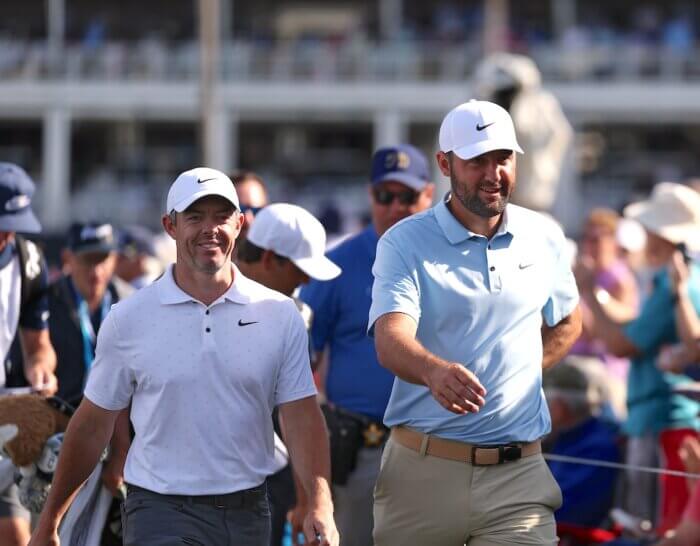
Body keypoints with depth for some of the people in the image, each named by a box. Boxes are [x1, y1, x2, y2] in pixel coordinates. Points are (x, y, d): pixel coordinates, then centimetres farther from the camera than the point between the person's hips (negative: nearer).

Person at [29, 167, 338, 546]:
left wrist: (321, 507, -14)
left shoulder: (280, 315, 4)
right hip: (161, 512, -2)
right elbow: (93, 425, 6)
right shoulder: (128, 319, 1)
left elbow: (302, 418, 0)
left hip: (248, 514, 2)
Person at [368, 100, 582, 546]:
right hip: (423, 469, -2)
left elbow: (567, 323, 26)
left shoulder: (544, 237, 8)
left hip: (519, 473, 2)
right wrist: (436, 372, -42)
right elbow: (391, 340, -21)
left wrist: (523, 372, 8)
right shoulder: (406, 243, -5)